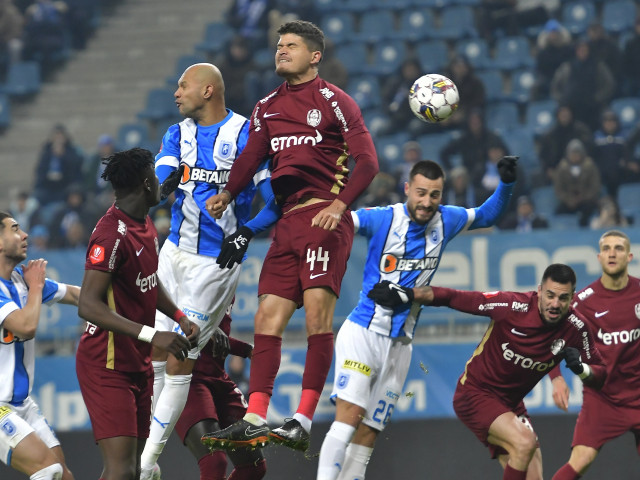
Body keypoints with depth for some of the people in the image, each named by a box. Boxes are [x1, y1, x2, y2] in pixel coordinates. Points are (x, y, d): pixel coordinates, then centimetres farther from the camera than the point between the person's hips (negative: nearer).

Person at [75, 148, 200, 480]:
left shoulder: (145, 225, 10)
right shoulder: (112, 234, -21)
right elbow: (88, 306, -28)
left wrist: (180, 317, 12)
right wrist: (152, 335, -33)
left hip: (138, 364, 10)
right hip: (107, 365, -10)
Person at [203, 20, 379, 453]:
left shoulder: (333, 101, 0)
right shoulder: (268, 107, 19)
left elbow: (367, 161, -6)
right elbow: (251, 156, 12)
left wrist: (340, 204, -19)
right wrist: (228, 192, -7)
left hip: (325, 217, -7)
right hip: (288, 221, 7)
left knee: (317, 311, -16)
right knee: (268, 317, 0)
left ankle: (304, 422, -19)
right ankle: (255, 421, -2)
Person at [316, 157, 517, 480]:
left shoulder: (445, 221, 6)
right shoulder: (381, 219, -8)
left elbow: (487, 216, 23)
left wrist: (506, 183, 7)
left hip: (400, 345, 5)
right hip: (363, 332, -5)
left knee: (367, 435, 3)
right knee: (349, 416, -21)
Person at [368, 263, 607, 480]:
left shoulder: (576, 328, -12)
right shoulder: (513, 305, -25)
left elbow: (600, 376, -4)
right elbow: (452, 298, -18)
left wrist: (581, 368, -27)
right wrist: (407, 294, -26)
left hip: (511, 404, 6)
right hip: (475, 393, -6)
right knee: (525, 442, -30)